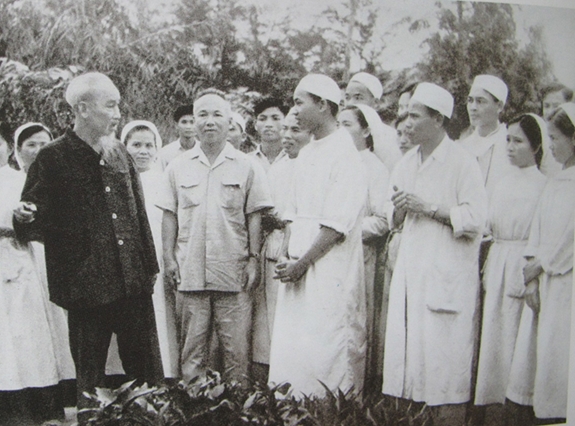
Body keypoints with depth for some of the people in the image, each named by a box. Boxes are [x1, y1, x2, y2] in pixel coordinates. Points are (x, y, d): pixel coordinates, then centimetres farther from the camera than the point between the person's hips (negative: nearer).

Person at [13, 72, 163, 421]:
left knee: (149, 374, 12)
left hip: (134, 285, 5)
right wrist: (24, 218, -27)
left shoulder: (120, 154, 10)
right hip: (87, 288, -4)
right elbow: (39, 223, -4)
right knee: (90, 381, 7)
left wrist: (150, 267, 16)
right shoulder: (54, 159, -5)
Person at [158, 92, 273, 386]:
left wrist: (254, 259, -2)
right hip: (189, 272, 2)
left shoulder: (246, 167, 5)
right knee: (191, 348, 7)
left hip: (234, 273, -1)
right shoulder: (178, 167, 10)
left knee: (237, 348, 1)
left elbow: (254, 217, 4)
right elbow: (169, 215, 11)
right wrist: (168, 258, 3)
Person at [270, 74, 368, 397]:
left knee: (325, 356, -4)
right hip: (297, 271, 8)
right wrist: (287, 257, 4)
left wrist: (301, 264, -14)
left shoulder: (345, 155, -10)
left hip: (329, 273, -8)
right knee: (288, 352, 8)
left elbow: (336, 225, -16)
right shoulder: (306, 154, 16)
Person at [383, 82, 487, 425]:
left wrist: (428, 208, -15)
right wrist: (399, 209, -2)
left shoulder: (462, 162, -7)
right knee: (410, 349, 7)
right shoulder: (407, 164, 14)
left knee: (447, 359, -5)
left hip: (449, 273, -6)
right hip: (411, 269, 7)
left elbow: (476, 218, -14)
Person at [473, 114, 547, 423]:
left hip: (526, 267, -6)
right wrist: (488, 269, 9)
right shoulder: (504, 183, 12)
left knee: (519, 336, -1)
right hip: (498, 267, 6)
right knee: (494, 332, 8)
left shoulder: (543, 184, -9)